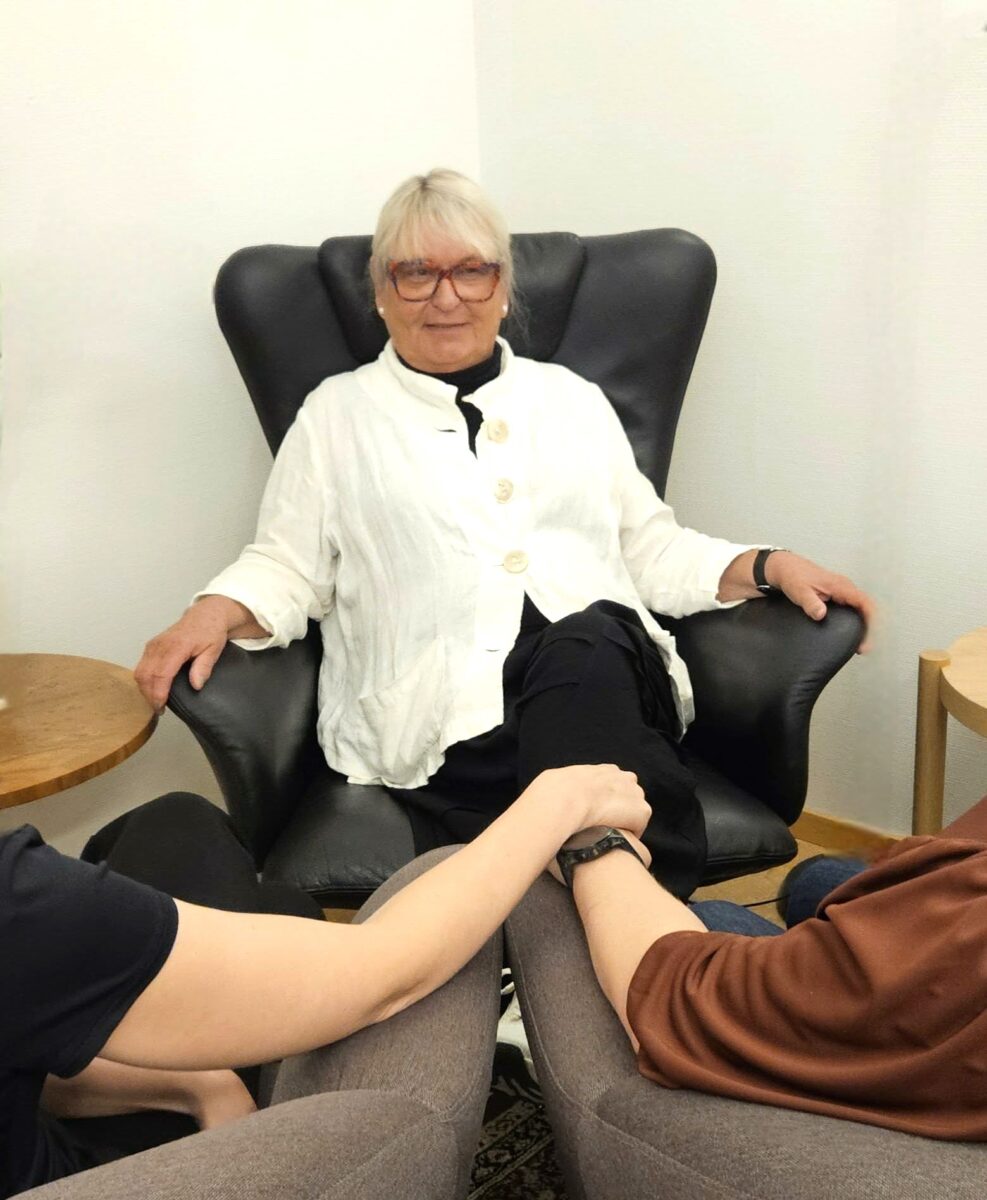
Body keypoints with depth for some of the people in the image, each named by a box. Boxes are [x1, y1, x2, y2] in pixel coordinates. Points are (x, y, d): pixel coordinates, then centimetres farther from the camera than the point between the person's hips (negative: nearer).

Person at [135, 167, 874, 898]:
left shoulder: (572, 398, 24)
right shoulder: (338, 413, 17)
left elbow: (651, 552, 23)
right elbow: (287, 568, 13)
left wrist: (769, 566, 8)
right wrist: (216, 613, -8)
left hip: (608, 678, 3)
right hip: (446, 715, -3)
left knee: (583, 651, -36)